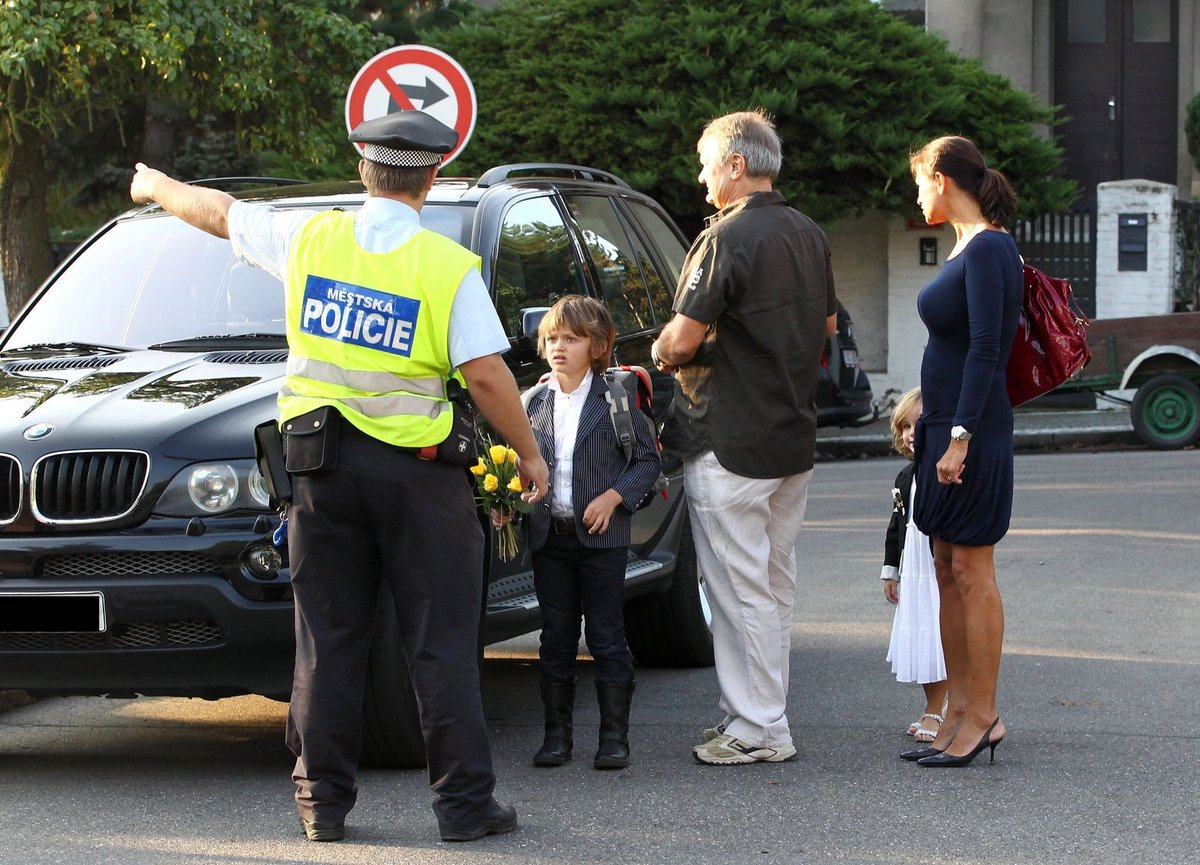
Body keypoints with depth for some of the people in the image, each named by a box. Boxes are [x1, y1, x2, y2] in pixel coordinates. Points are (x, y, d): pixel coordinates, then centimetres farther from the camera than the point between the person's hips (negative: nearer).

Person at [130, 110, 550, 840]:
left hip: (323, 461, 3)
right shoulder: (448, 266, -8)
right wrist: (529, 453, 2)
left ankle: (324, 801, 13)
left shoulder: (309, 237, 1)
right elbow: (487, 375, -12)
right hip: (416, 464, -3)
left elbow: (219, 213, 18)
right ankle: (466, 802, 4)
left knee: (329, 641, 10)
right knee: (441, 643, 2)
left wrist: (156, 187, 38)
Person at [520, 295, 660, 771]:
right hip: (549, 536, 4)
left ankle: (614, 735, 7)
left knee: (607, 638, 1)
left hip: (602, 536, -4)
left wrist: (615, 496, -13)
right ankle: (557, 733, 15)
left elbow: (648, 459, -1)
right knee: (556, 638, 8)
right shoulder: (535, 403, 8)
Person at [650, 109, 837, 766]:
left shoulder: (729, 238, -17)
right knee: (774, 582, 15)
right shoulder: (809, 236, 11)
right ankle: (763, 713, 22)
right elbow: (826, 325, 23)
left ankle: (758, 730, 0)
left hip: (731, 443, -9)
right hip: (795, 436, 9)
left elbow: (683, 339, -19)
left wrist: (660, 354, 1)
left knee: (739, 588, -3)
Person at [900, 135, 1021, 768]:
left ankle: (982, 718, 0)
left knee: (971, 572, -5)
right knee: (947, 571, 11)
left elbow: (985, 349, -20)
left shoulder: (989, 249, -14)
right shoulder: (964, 247, 15)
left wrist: (960, 436, -23)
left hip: (973, 426, -10)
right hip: (942, 421, 10)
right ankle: (959, 713, 16)